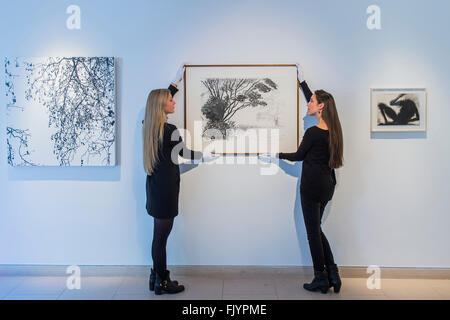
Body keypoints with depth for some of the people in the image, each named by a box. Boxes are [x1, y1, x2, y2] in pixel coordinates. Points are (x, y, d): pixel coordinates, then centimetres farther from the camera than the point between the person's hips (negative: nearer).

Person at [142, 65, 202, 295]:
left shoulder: (149, 126, 7)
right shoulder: (169, 130, -18)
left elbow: (159, 99, 25)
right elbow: (185, 153, -5)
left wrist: (176, 81, 33)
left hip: (155, 186, 9)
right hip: (165, 189, -9)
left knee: (159, 235, 17)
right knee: (161, 236, 1)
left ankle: (157, 276, 28)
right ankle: (162, 283, 13)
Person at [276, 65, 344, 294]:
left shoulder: (314, 132, -18)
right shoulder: (332, 128, 6)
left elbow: (299, 156, -4)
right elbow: (313, 99, 20)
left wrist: (278, 155, 11)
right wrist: (301, 81, 29)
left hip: (312, 184, -8)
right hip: (327, 183, 8)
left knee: (313, 231, 3)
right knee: (316, 228, 18)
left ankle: (321, 280, 14)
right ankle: (332, 274, 17)